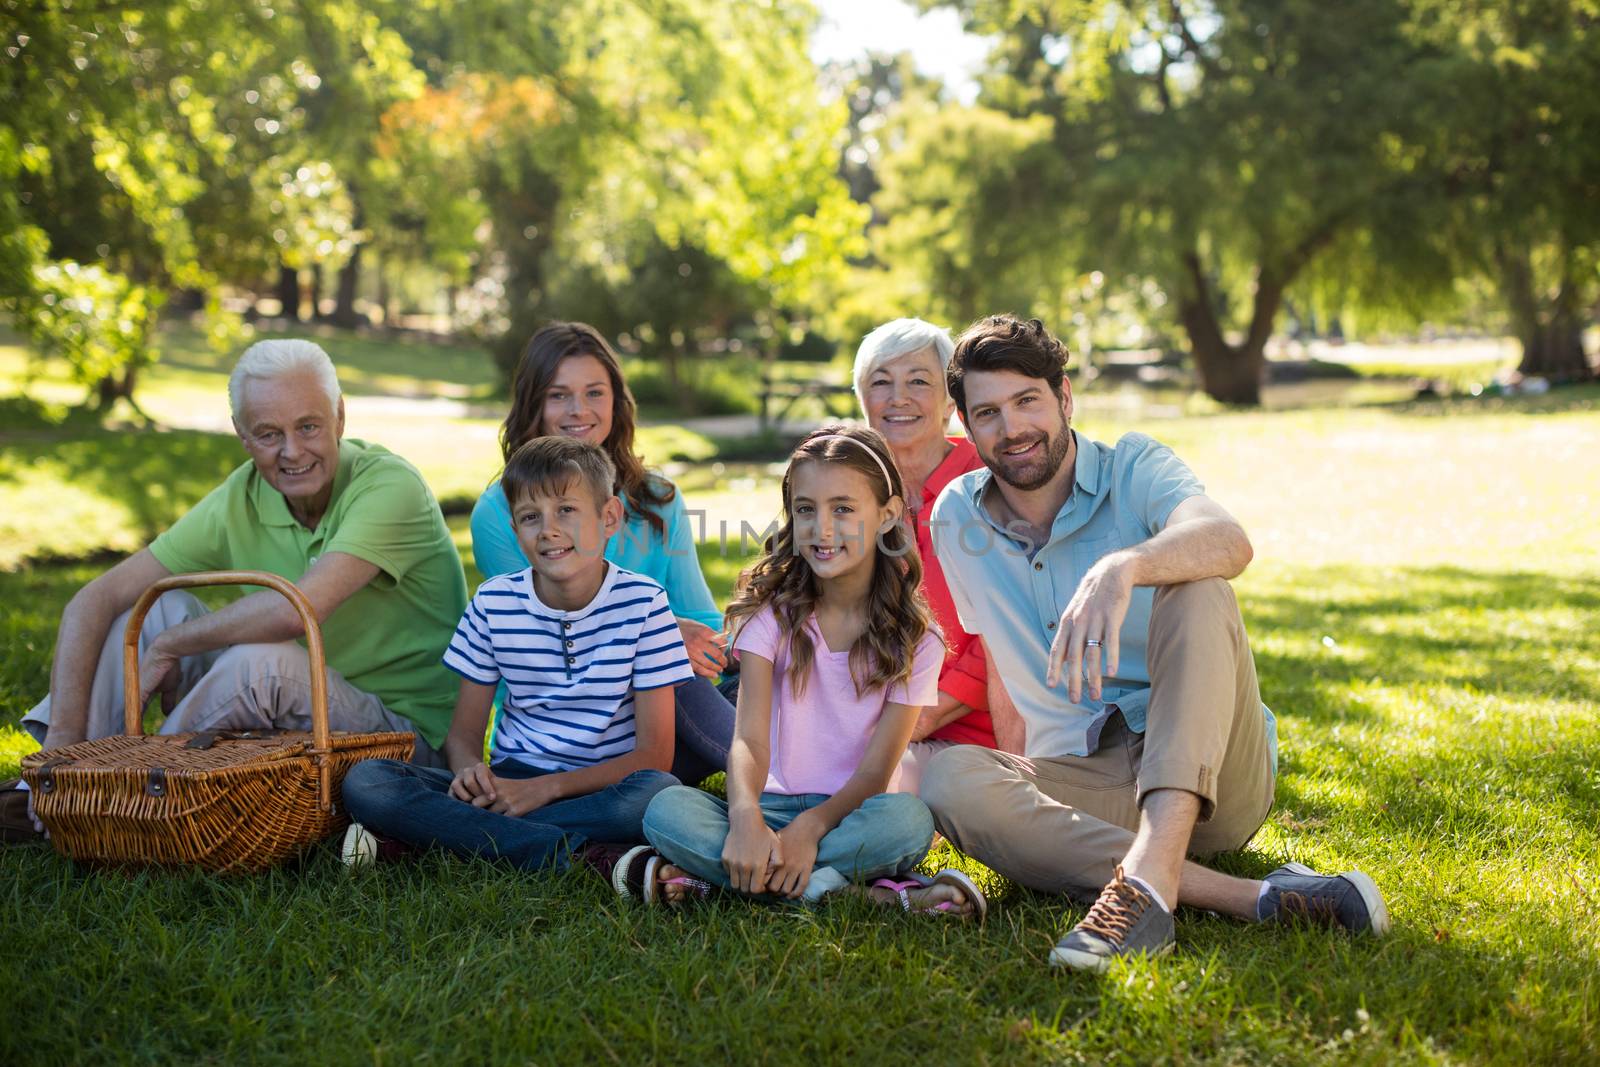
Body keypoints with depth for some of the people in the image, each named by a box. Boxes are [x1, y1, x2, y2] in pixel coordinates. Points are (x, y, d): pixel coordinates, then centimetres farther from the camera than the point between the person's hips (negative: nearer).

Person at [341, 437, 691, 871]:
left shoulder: (641, 603, -6)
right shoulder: (494, 603, 2)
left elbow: (653, 755, -9)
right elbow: (464, 732, 6)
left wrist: (546, 787, -21)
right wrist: (469, 770, -20)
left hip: (601, 787, -2)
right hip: (508, 782, 2)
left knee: (660, 792, -38)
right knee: (364, 781, -21)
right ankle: (570, 853, -29)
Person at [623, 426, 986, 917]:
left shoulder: (913, 639, -1)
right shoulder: (771, 613, 2)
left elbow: (876, 771, -8)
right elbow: (749, 738, -11)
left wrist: (810, 828, -27)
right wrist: (746, 817, -33)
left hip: (851, 813, -1)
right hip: (774, 807, 1)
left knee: (908, 817, -35)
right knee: (666, 809, -27)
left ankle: (698, 876, -29)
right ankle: (865, 894, -31)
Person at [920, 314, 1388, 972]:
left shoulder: (1135, 470, -2)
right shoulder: (955, 522, 9)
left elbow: (1230, 542, -26)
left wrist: (1123, 567, -46)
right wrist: (1010, 785, 8)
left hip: (1211, 779, -2)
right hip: (1083, 786, 3)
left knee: (1195, 588, -29)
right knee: (948, 781, -29)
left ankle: (1148, 877, -48)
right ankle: (1253, 899, -39)